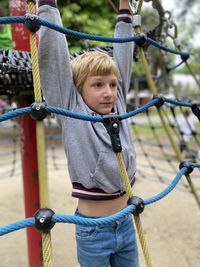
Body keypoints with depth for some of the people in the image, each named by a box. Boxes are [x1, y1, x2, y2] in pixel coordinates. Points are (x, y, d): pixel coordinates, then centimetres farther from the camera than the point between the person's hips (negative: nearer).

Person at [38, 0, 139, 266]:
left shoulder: (117, 107, 0)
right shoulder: (71, 112, -11)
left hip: (126, 224, 5)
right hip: (93, 231, -4)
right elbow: (51, 51, -15)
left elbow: (122, 55, 6)